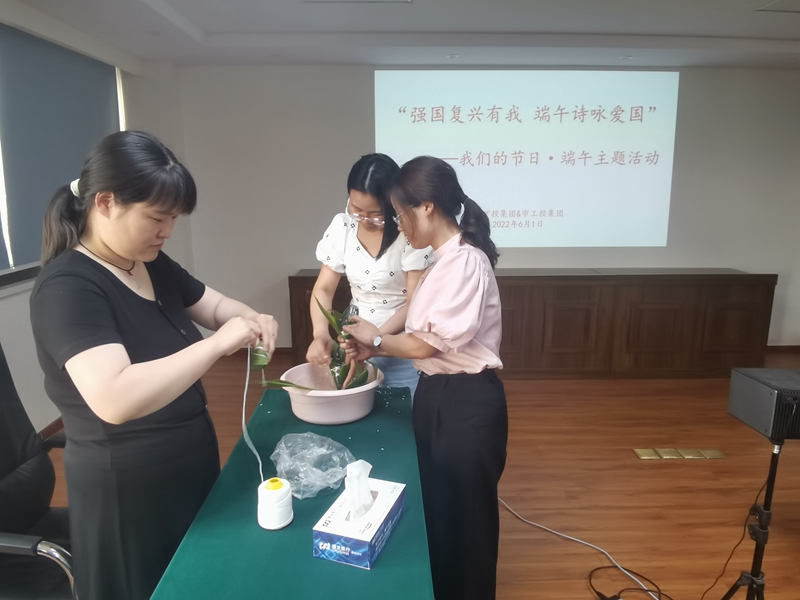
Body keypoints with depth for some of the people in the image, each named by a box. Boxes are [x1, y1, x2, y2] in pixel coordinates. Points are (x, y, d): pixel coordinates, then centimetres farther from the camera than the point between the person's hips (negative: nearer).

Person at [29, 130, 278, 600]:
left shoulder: (151, 264, 1)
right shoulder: (68, 286, -24)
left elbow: (214, 305, 13)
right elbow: (114, 400, -37)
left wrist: (250, 318, -9)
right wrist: (218, 343, -33)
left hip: (190, 467, 8)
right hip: (125, 488, -8)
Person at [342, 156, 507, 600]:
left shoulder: (465, 262, -22)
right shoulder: (445, 259, 8)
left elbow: (426, 342, -19)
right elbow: (425, 335, 8)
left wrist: (376, 339, -4)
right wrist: (372, 350, 0)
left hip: (466, 400, -10)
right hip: (438, 393, 10)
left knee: (464, 512, 11)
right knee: (435, 504, 24)